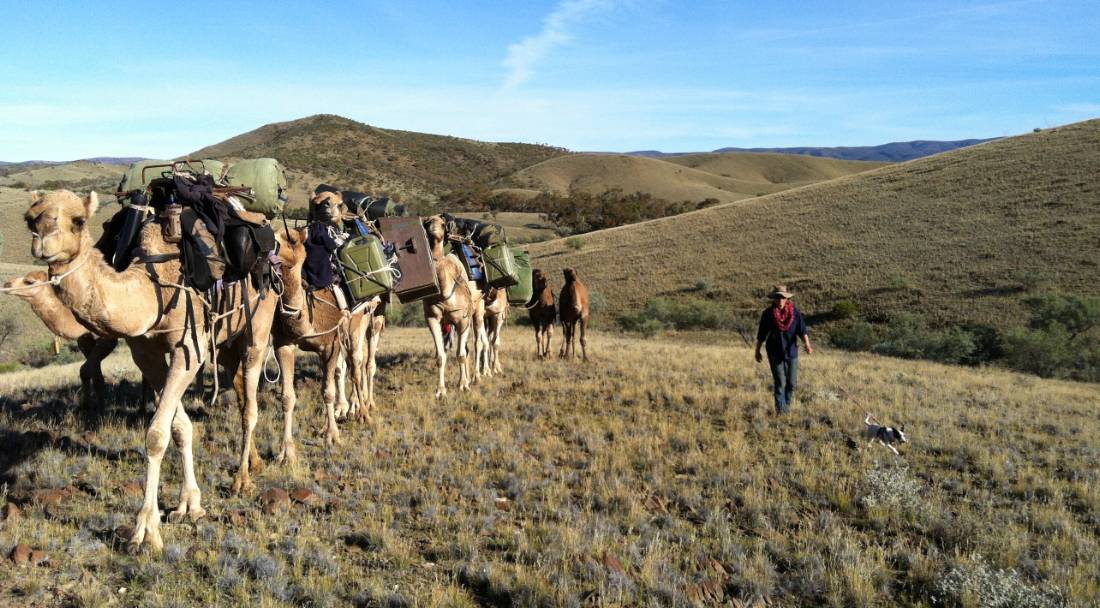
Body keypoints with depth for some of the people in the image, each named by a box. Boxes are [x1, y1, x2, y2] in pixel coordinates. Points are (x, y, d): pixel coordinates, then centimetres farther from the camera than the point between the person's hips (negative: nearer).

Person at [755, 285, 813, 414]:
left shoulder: (795, 312, -4)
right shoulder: (767, 313, -6)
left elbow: (802, 330, -12)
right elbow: (761, 334, 1)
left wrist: (807, 345, -27)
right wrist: (757, 351, 5)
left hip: (791, 352, 2)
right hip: (775, 353, -2)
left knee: (791, 383, 7)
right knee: (780, 383, -8)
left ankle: (787, 405, 29)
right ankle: (780, 409, -1)